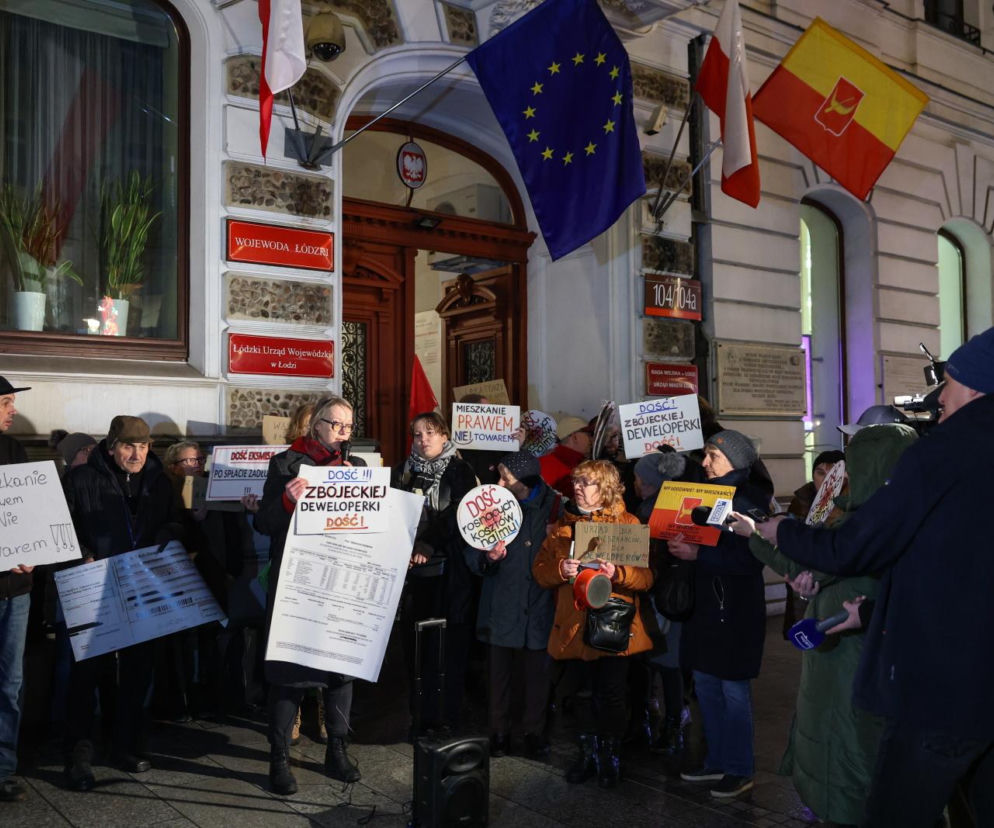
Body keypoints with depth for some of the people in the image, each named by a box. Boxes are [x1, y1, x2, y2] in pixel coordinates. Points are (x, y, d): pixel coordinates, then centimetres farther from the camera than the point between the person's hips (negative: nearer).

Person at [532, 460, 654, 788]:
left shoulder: (628, 523, -1)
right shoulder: (561, 526, 11)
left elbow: (646, 576, -7)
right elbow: (539, 570, 6)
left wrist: (618, 573, -25)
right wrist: (561, 570, -14)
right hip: (575, 624, 3)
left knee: (612, 694, 2)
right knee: (585, 693, 12)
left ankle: (610, 756, 22)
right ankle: (588, 753, 29)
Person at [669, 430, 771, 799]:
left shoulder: (750, 500, -13)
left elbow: (749, 559, -23)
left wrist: (697, 553, -25)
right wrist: (679, 543, -2)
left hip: (736, 610, -8)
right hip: (705, 605, 8)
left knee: (734, 690, 2)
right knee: (705, 684, 14)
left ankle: (740, 769, 16)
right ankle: (717, 761, 28)